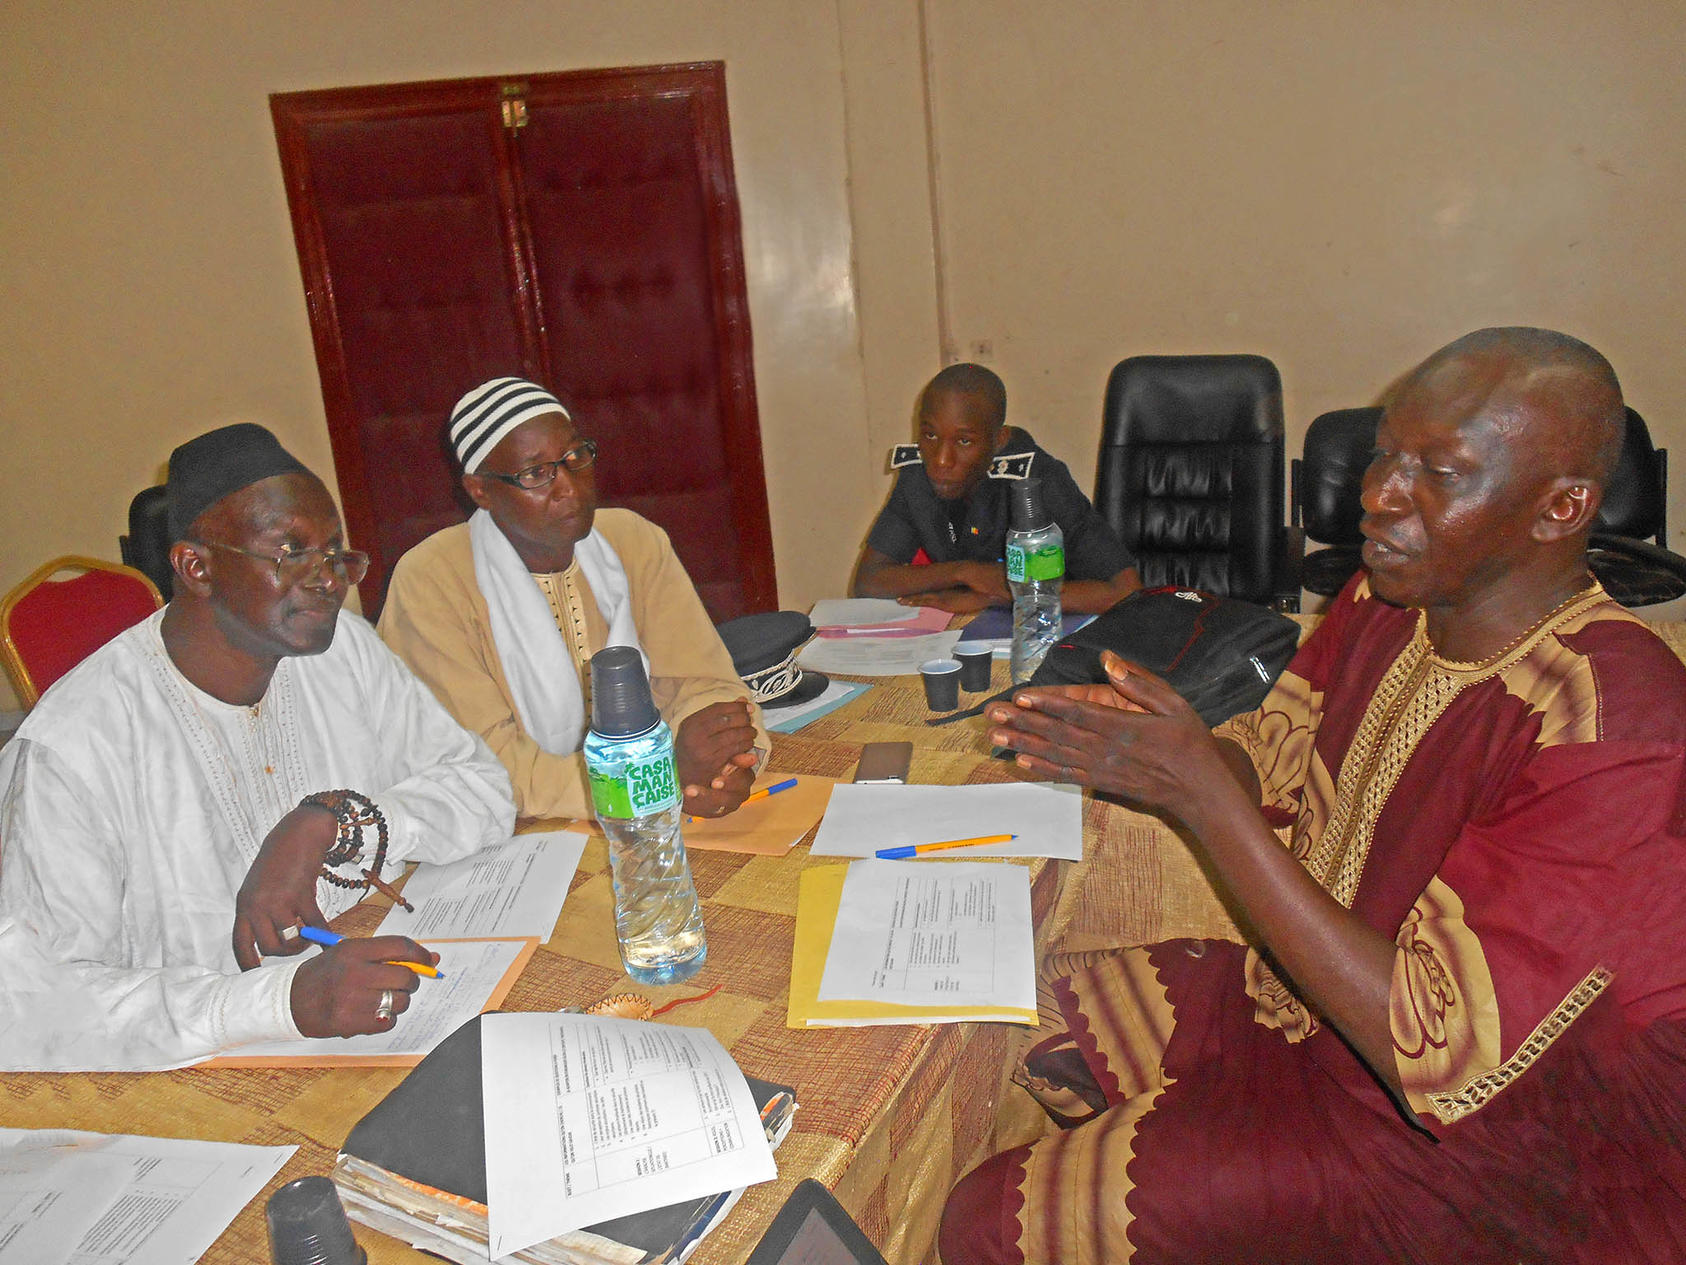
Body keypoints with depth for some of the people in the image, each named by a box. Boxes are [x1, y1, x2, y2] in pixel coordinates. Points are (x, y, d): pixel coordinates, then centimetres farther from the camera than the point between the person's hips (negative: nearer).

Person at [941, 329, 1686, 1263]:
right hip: (1301, 1001, 8)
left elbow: (1432, 1047, -30)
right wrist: (1136, 737, -14)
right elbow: (1269, 762, 9)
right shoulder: (1389, 599, -5)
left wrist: (1202, 796, -33)